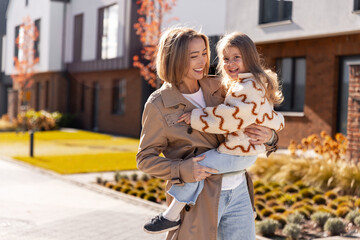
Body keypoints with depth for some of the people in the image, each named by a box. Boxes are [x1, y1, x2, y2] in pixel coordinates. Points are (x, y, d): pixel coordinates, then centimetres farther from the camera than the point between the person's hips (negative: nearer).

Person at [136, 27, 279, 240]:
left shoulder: (216, 88, 5)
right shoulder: (159, 104, -7)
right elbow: (145, 158, -5)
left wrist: (268, 136, -9)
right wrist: (183, 169, -21)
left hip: (238, 190, 5)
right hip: (200, 198, -5)